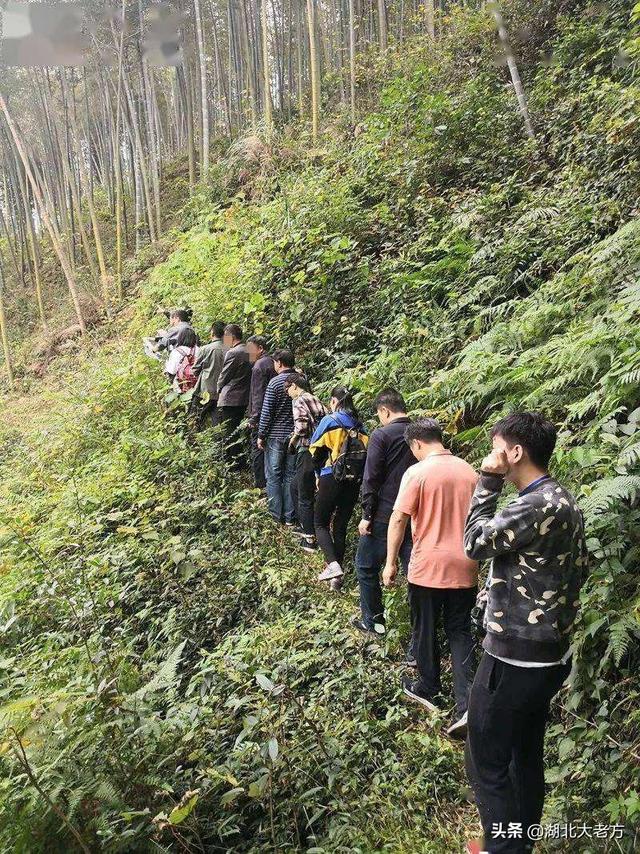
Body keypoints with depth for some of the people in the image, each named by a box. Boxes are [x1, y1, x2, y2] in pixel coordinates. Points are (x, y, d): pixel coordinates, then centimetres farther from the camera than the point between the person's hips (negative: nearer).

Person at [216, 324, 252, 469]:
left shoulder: (232, 353, -15)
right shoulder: (248, 352, 9)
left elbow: (223, 377, -9)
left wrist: (219, 390, 11)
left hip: (229, 399, -8)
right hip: (244, 399, 8)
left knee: (228, 435, -2)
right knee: (237, 434, 16)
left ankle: (230, 465, 1)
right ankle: (239, 463, 22)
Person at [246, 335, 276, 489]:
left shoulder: (259, 365, -13)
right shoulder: (271, 362, 15)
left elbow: (258, 395, -18)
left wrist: (254, 418, -16)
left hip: (261, 418, -9)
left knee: (257, 451, -3)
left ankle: (260, 485, -1)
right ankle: (269, 484, 20)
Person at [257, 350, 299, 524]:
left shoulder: (275, 382, -11)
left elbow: (266, 412, -11)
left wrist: (261, 436, -2)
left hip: (276, 435, -4)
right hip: (295, 436, 4)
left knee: (273, 476, 8)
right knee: (291, 476, 10)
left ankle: (276, 514, 12)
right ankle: (290, 516, 14)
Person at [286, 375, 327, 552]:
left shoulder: (299, 400, -8)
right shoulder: (316, 400, 15)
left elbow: (301, 426, -22)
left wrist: (292, 440, -4)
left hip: (308, 452, -8)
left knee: (305, 497, 1)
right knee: (295, 487, 25)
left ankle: (310, 539, 7)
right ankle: (305, 526, 33)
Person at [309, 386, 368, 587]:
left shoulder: (329, 421, -5)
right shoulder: (359, 426, 9)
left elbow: (315, 450, -1)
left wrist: (319, 473, 15)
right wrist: (359, 476, 13)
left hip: (332, 480, -5)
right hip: (354, 482, 5)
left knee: (320, 523, 9)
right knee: (341, 526, 12)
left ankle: (333, 564, -10)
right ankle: (337, 577, 14)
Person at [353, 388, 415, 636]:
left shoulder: (381, 435, -12)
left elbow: (371, 479, -14)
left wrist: (367, 515, -8)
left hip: (384, 515, -5)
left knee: (366, 566, 12)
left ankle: (373, 620, 21)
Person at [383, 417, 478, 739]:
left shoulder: (417, 472, -12)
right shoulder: (469, 471, 4)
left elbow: (398, 519, -13)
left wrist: (390, 563, -5)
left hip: (428, 567, -4)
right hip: (464, 567, 5)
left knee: (426, 631, 15)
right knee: (460, 633, 12)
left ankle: (429, 690, 32)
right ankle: (466, 705, 3)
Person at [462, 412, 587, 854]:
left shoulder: (538, 506, -24)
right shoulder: (564, 499, 7)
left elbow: (475, 543, -16)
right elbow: (579, 568, 16)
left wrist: (488, 482, -11)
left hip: (514, 659, -10)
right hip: (550, 654, 10)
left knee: (487, 764, 4)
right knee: (527, 757, 21)